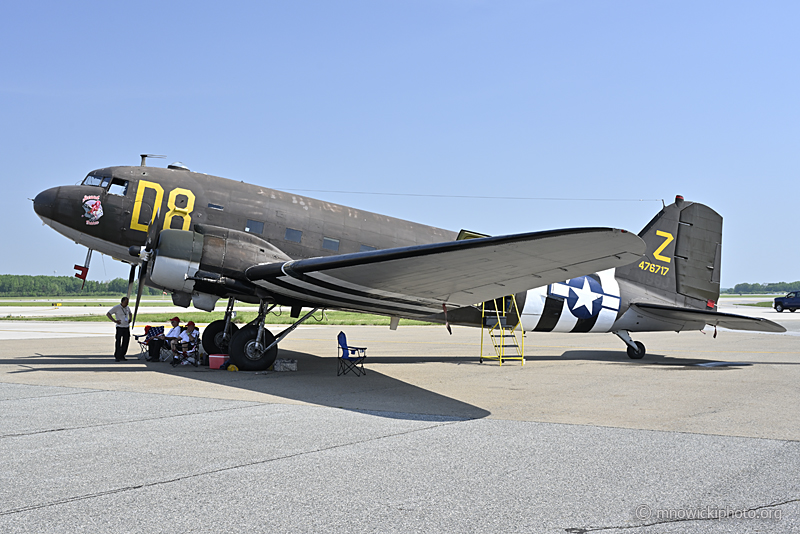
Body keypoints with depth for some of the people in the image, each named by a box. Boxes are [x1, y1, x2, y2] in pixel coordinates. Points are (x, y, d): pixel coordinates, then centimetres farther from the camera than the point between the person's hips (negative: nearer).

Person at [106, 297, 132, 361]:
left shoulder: (127, 308, 10)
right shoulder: (116, 307, -9)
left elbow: (130, 313, 33)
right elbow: (107, 314, -10)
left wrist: (130, 319, 13)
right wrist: (115, 321, -15)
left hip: (127, 327, 6)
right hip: (120, 327, -6)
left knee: (126, 342, 6)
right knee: (118, 342, -3)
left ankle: (122, 356, 16)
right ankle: (117, 357, 4)